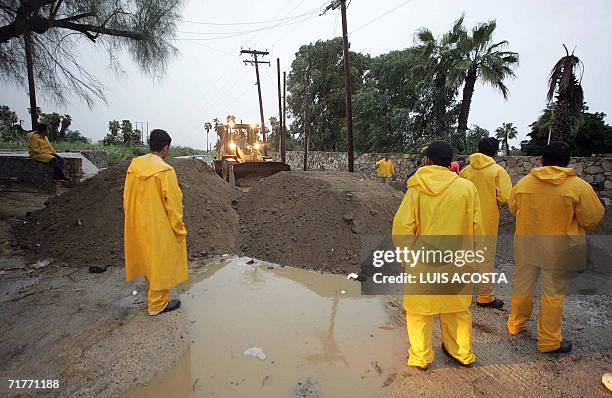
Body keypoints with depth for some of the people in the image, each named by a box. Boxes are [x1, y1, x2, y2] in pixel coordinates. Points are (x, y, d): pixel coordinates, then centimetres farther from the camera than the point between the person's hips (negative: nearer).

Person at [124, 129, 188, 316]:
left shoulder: (134, 165, 0)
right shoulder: (165, 171, -21)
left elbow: (127, 198, 9)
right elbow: (173, 205, -18)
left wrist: (134, 220, 21)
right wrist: (180, 232, -7)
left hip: (139, 225, 7)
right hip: (159, 228, -7)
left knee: (149, 261, 23)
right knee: (161, 264, 9)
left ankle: (153, 296, 40)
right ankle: (157, 304, 22)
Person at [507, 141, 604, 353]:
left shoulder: (523, 182, -6)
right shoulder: (578, 186, -13)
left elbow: (513, 208, 9)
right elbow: (592, 218, -6)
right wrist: (572, 227, 14)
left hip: (526, 244, 3)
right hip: (558, 248, -2)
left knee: (522, 285, 18)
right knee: (553, 292, 9)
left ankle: (516, 324, 35)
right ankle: (549, 341, 22)